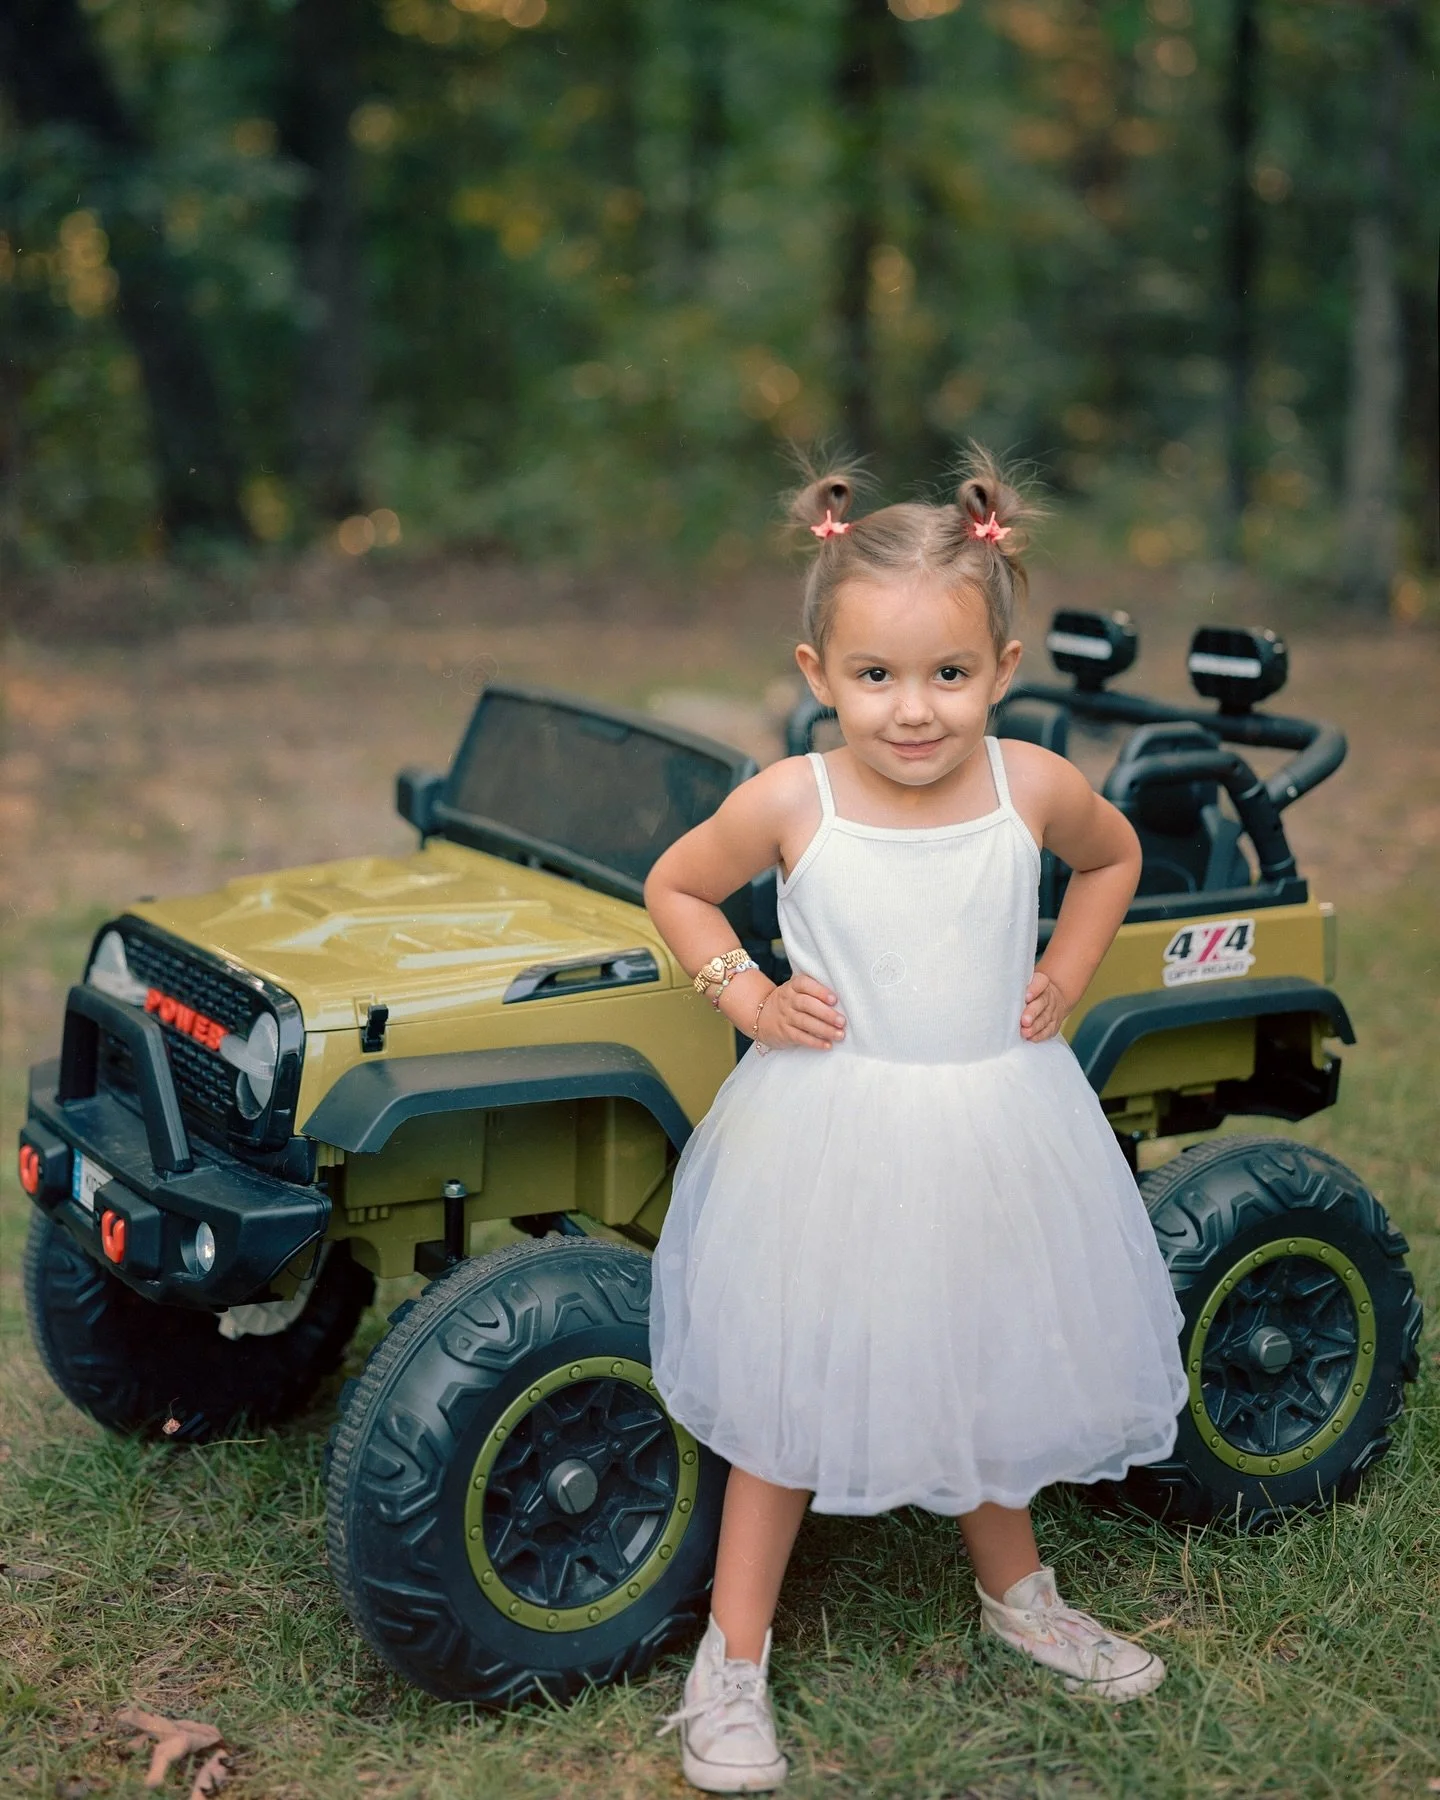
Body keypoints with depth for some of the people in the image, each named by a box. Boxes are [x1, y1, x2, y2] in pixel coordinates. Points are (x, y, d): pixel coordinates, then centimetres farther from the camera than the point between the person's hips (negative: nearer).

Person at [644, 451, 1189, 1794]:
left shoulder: (1033, 787, -9)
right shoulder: (788, 802, -15)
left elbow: (1114, 854, 13)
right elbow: (672, 887, 2)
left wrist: (1064, 979, 3)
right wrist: (746, 996, -9)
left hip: (994, 1133, 3)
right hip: (828, 1139, -3)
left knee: (995, 1369, 21)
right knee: (787, 1397, 7)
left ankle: (1015, 1593, 46)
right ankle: (733, 1660, 23)